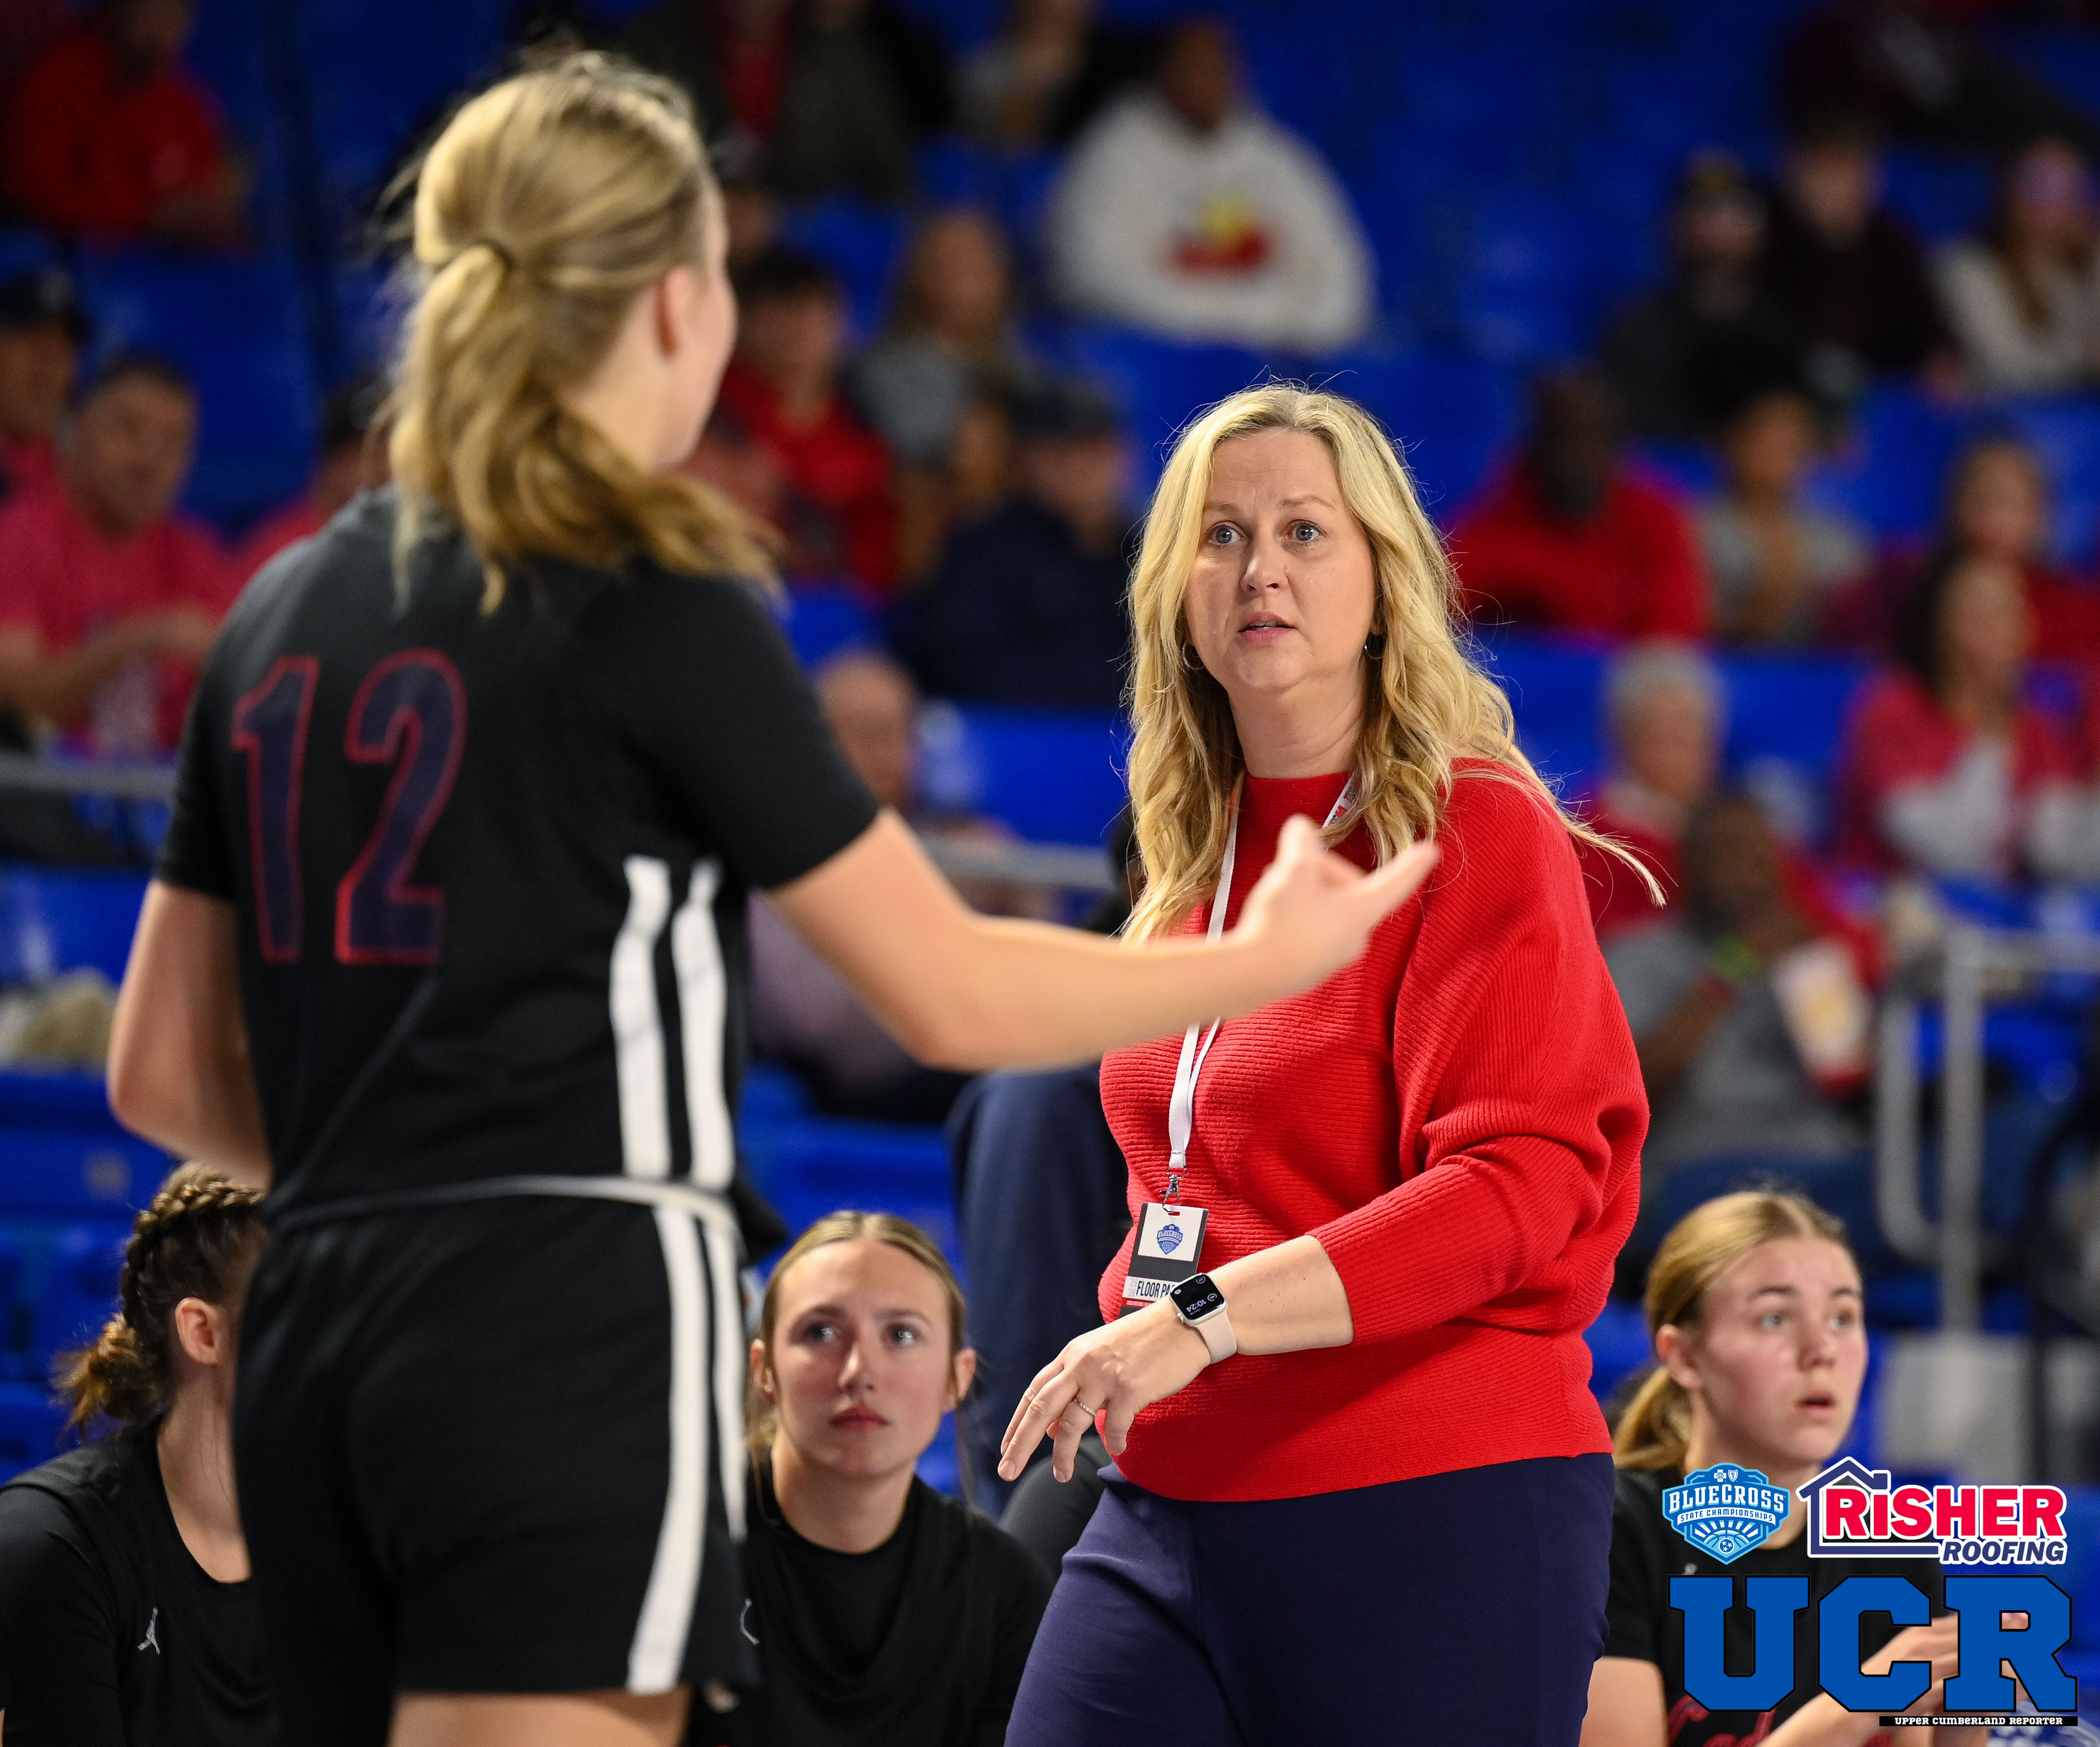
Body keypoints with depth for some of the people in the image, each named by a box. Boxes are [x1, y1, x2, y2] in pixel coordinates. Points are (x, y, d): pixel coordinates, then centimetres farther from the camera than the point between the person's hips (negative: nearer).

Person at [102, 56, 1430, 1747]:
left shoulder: (285, 611, 13)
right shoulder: (661, 610, -6)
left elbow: (166, 1071, 16)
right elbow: (954, 993, -3)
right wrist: (1268, 958, 11)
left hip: (315, 1344, 7)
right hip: (574, 1340, -7)